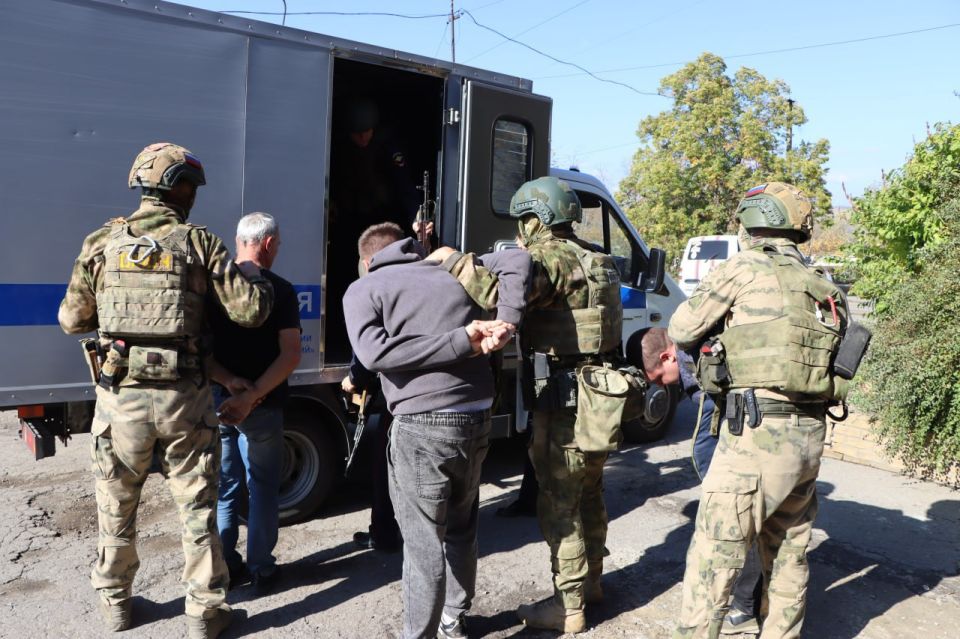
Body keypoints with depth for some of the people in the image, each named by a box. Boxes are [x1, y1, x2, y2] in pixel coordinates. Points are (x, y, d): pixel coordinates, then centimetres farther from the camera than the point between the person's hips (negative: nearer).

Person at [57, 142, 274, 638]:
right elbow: (250, 310, -8)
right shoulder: (199, 243, -4)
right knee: (197, 508, 12)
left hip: (121, 397, 2)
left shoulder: (102, 243, 2)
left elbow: (72, 319, 8)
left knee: (117, 506, 21)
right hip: (184, 397, -2)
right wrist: (252, 274, 13)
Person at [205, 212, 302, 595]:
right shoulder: (280, 290, -9)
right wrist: (251, 396, -20)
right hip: (263, 406, -3)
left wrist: (226, 380, -12)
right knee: (262, 488, 11)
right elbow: (290, 356, -18)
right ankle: (261, 570, 17)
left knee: (223, 487, 16)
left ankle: (224, 567, 23)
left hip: (215, 401, 3)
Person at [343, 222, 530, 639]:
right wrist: (506, 323, -1)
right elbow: (516, 260, 13)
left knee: (423, 542, 7)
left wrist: (463, 341, -15)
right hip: (477, 416, 6)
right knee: (461, 527, 23)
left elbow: (374, 353, -14)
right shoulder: (451, 271, 16)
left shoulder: (363, 290, 3)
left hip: (423, 424, -5)